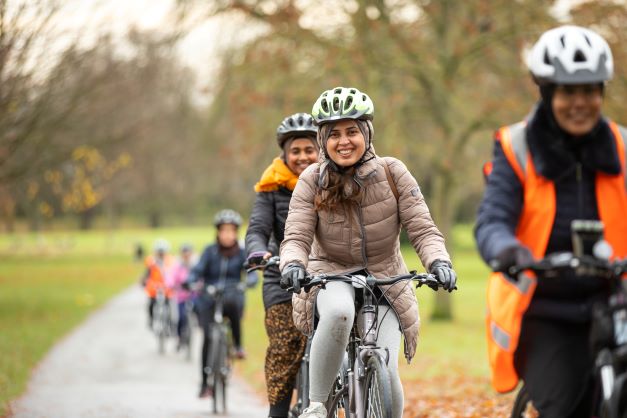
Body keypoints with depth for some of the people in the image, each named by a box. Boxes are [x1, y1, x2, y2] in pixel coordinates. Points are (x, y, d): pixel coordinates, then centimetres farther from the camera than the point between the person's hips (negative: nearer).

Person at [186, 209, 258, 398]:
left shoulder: (241, 253, 5)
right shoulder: (210, 252, 4)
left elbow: (251, 272, -9)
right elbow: (198, 270, -8)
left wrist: (249, 281, -32)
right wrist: (190, 282, -29)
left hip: (232, 299, 0)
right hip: (209, 301, 0)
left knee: (233, 303, -37)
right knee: (208, 337, -17)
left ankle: (238, 345, -20)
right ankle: (205, 384, -9)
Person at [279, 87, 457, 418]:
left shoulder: (392, 173, -7)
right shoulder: (312, 180, -7)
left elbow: (422, 229, -10)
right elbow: (296, 236, -13)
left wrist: (439, 262, -30)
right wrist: (292, 264, -36)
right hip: (331, 277, -1)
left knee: (385, 375, -17)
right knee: (339, 311, -38)